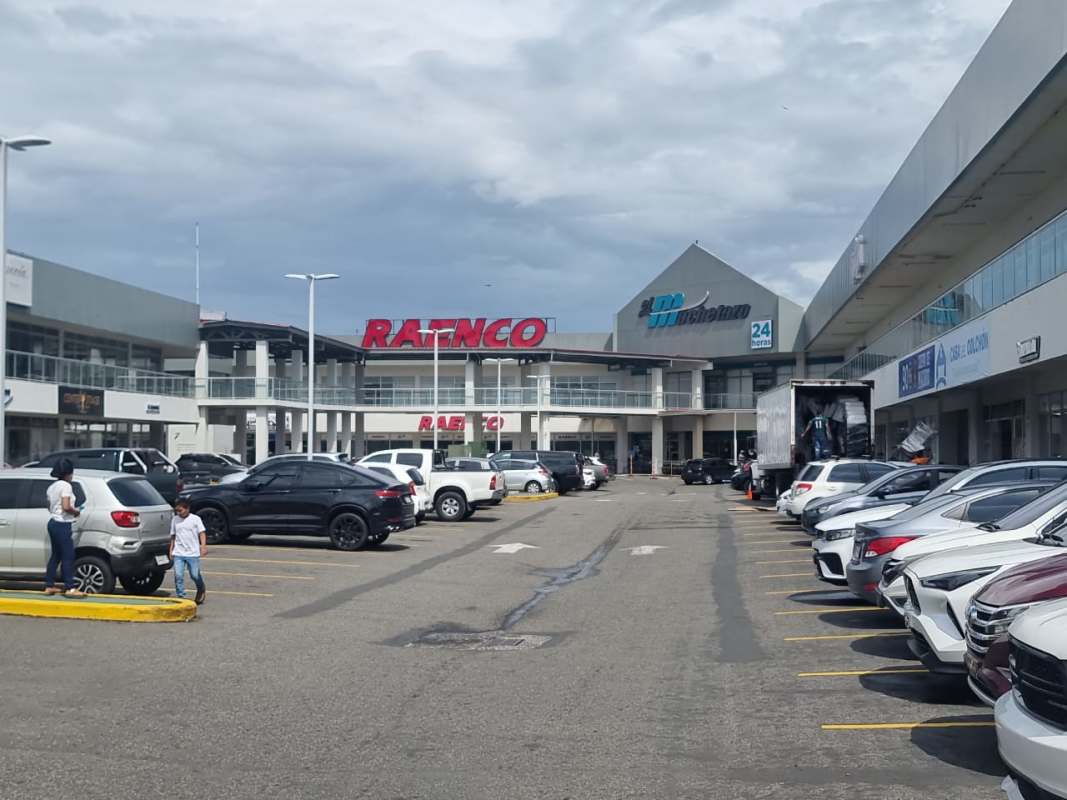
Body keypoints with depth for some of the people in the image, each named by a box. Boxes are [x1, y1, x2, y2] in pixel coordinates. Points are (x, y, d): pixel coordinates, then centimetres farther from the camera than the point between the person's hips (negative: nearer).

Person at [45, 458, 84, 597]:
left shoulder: (52, 486, 14)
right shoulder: (65, 486, -14)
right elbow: (66, 507, -23)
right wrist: (76, 512, -6)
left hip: (52, 522, 10)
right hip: (62, 524, -10)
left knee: (55, 555, 15)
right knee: (68, 556, -7)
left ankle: (49, 586, 18)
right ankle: (70, 588, -8)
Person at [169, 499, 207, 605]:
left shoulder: (195, 519, -1)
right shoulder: (175, 520, 9)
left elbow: (202, 533, -3)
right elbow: (173, 535, 17)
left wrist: (203, 545, -16)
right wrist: (171, 549, 14)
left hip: (193, 553, -3)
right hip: (178, 553, 3)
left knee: (195, 575, 2)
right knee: (178, 575, -9)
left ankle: (201, 590, 31)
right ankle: (180, 596, -1)